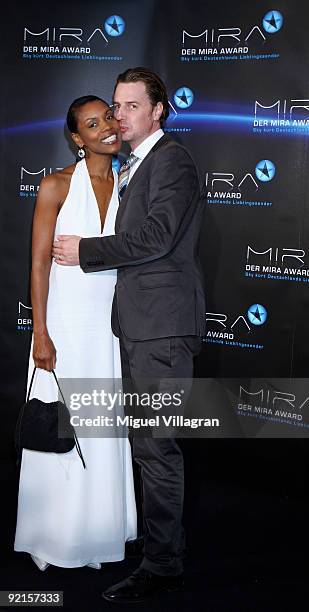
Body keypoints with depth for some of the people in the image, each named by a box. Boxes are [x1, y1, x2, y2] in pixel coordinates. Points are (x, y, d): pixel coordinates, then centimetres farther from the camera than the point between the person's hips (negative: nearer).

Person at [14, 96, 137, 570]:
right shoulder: (57, 186, -8)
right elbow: (40, 264, -9)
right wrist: (41, 334, -13)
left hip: (109, 325, 4)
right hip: (64, 321, -4)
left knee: (103, 435, 11)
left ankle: (95, 532, 27)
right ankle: (53, 536, 23)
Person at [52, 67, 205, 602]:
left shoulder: (171, 159, -9)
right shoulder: (136, 167, 20)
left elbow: (155, 237, -20)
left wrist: (86, 251, -13)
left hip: (162, 324, -10)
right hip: (141, 322, 10)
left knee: (155, 445, -8)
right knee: (146, 441, 16)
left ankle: (162, 564, 0)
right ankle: (162, 534, 29)